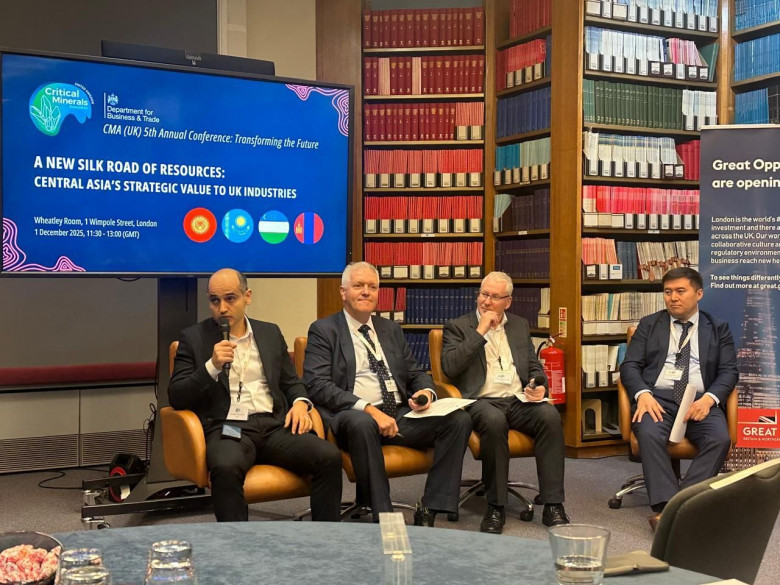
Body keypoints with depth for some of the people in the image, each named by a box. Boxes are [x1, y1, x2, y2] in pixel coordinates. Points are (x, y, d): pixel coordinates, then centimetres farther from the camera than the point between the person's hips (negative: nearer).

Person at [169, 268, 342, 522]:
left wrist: (300, 402, 0)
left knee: (329, 456, -23)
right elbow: (176, 397, 2)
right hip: (227, 428, -3)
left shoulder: (270, 332, 17)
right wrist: (213, 365, -13)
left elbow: (291, 381, 23)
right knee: (226, 467, -38)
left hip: (274, 425, 3)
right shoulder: (194, 337, 7)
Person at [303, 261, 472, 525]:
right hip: (354, 415, -5)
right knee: (362, 423, -41)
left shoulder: (391, 330, 22)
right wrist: (367, 409, -21)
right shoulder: (324, 330, 5)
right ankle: (382, 516, -29)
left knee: (459, 419, -18)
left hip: (401, 414, 6)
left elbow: (416, 373, 24)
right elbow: (317, 385, -9)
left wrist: (426, 392, -3)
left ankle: (429, 511, -16)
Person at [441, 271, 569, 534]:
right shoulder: (458, 326, 7)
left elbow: (535, 366, 23)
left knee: (550, 416, -28)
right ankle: (495, 507, -25)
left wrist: (540, 386, -1)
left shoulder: (520, 325, 20)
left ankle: (553, 505, -23)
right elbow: (449, 367, -9)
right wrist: (480, 331, -9)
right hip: (482, 402, -4)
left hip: (520, 400, 4)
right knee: (494, 421, -38)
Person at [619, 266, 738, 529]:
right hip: (658, 397, 0)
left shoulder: (718, 328, 16)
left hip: (700, 400, 1)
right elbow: (629, 365, 7)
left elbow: (729, 371, 7)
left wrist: (708, 399, -14)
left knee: (720, 438, -30)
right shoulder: (649, 325, 16)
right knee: (649, 434, -33)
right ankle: (665, 507, -34)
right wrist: (643, 394, -14)